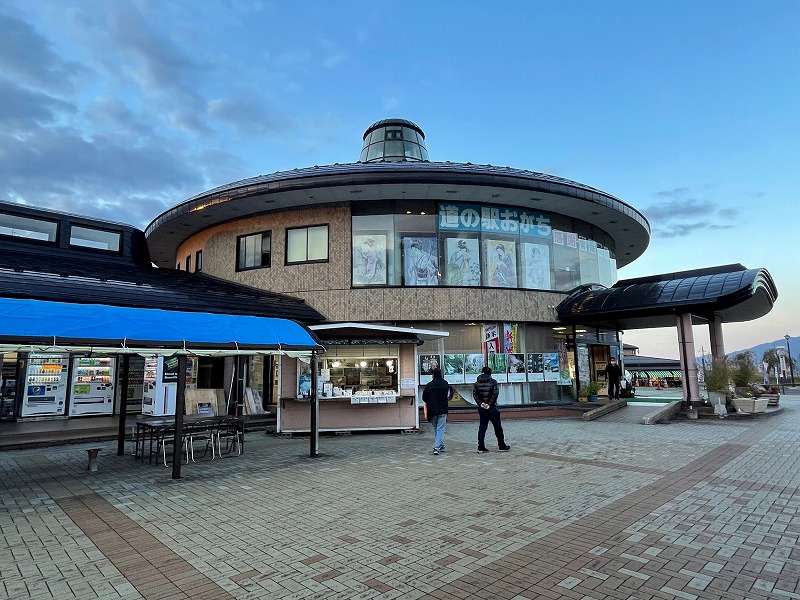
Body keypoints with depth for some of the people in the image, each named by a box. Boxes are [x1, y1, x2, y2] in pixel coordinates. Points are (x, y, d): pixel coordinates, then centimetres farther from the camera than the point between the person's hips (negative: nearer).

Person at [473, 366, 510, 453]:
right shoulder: (493, 382, -4)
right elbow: (495, 394, -14)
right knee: (497, 427, 8)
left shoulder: (477, 383, 5)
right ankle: (502, 446, 17)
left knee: (482, 427, 8)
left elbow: (474, 394, -3)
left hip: (481, 408, 3)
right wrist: (489, 403, -12)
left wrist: (480, 403, -8)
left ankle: (481, 447, 6)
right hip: (492, 408, -3)